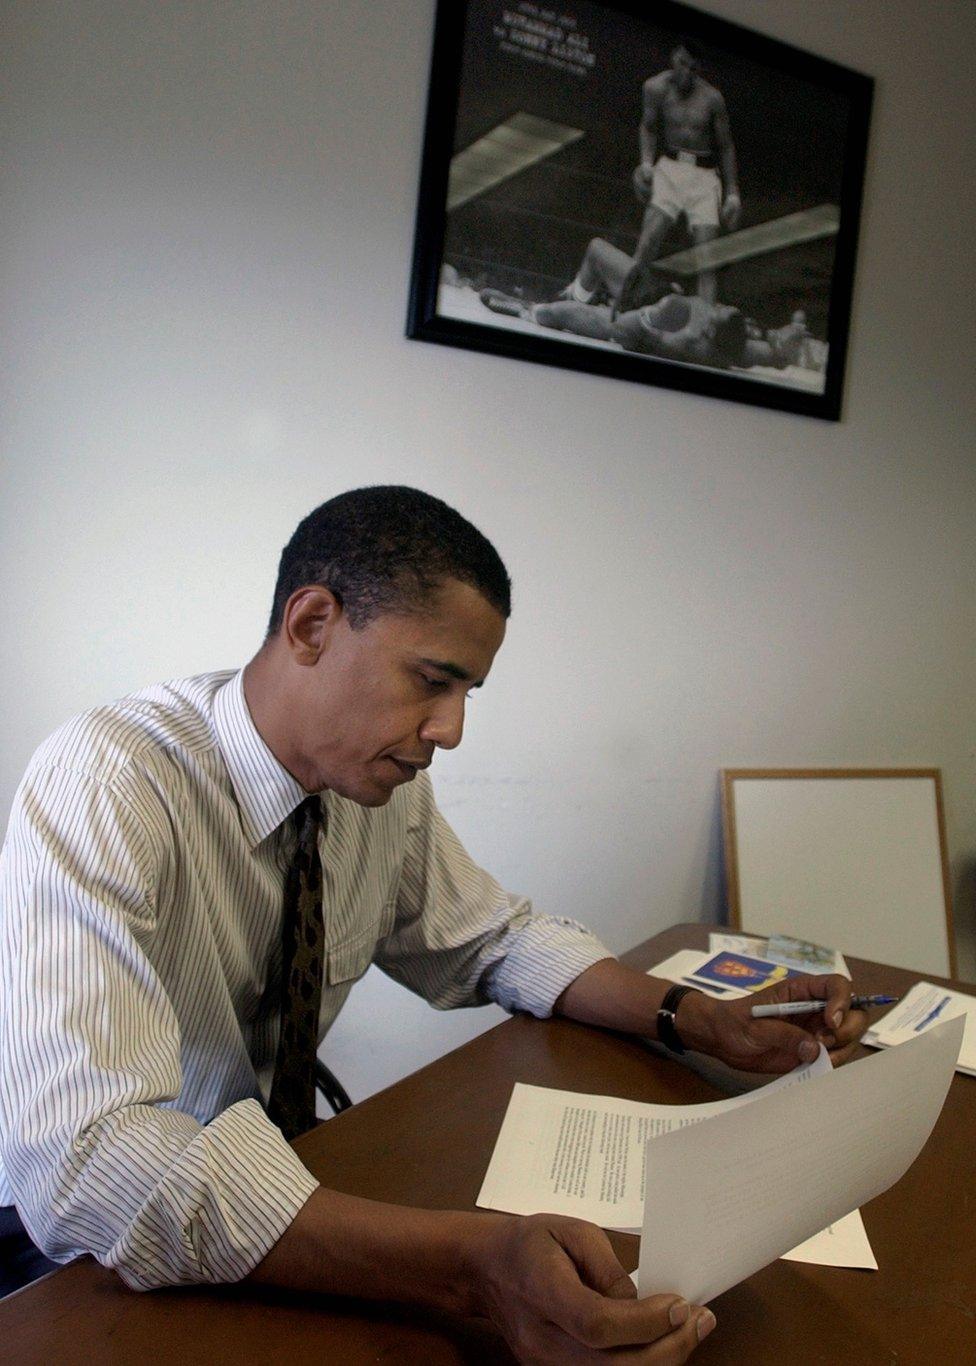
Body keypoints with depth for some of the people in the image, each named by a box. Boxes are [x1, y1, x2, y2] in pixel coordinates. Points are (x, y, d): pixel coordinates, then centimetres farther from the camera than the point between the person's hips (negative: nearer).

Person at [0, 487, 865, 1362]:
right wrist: (470, 1264, -45)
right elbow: (76, 1161, -37)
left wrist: (702, 1021, -10)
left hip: (271, 1153, 5)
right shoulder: (107, 783, -28)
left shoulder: (389, 782, -9)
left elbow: (494, 938, 6)